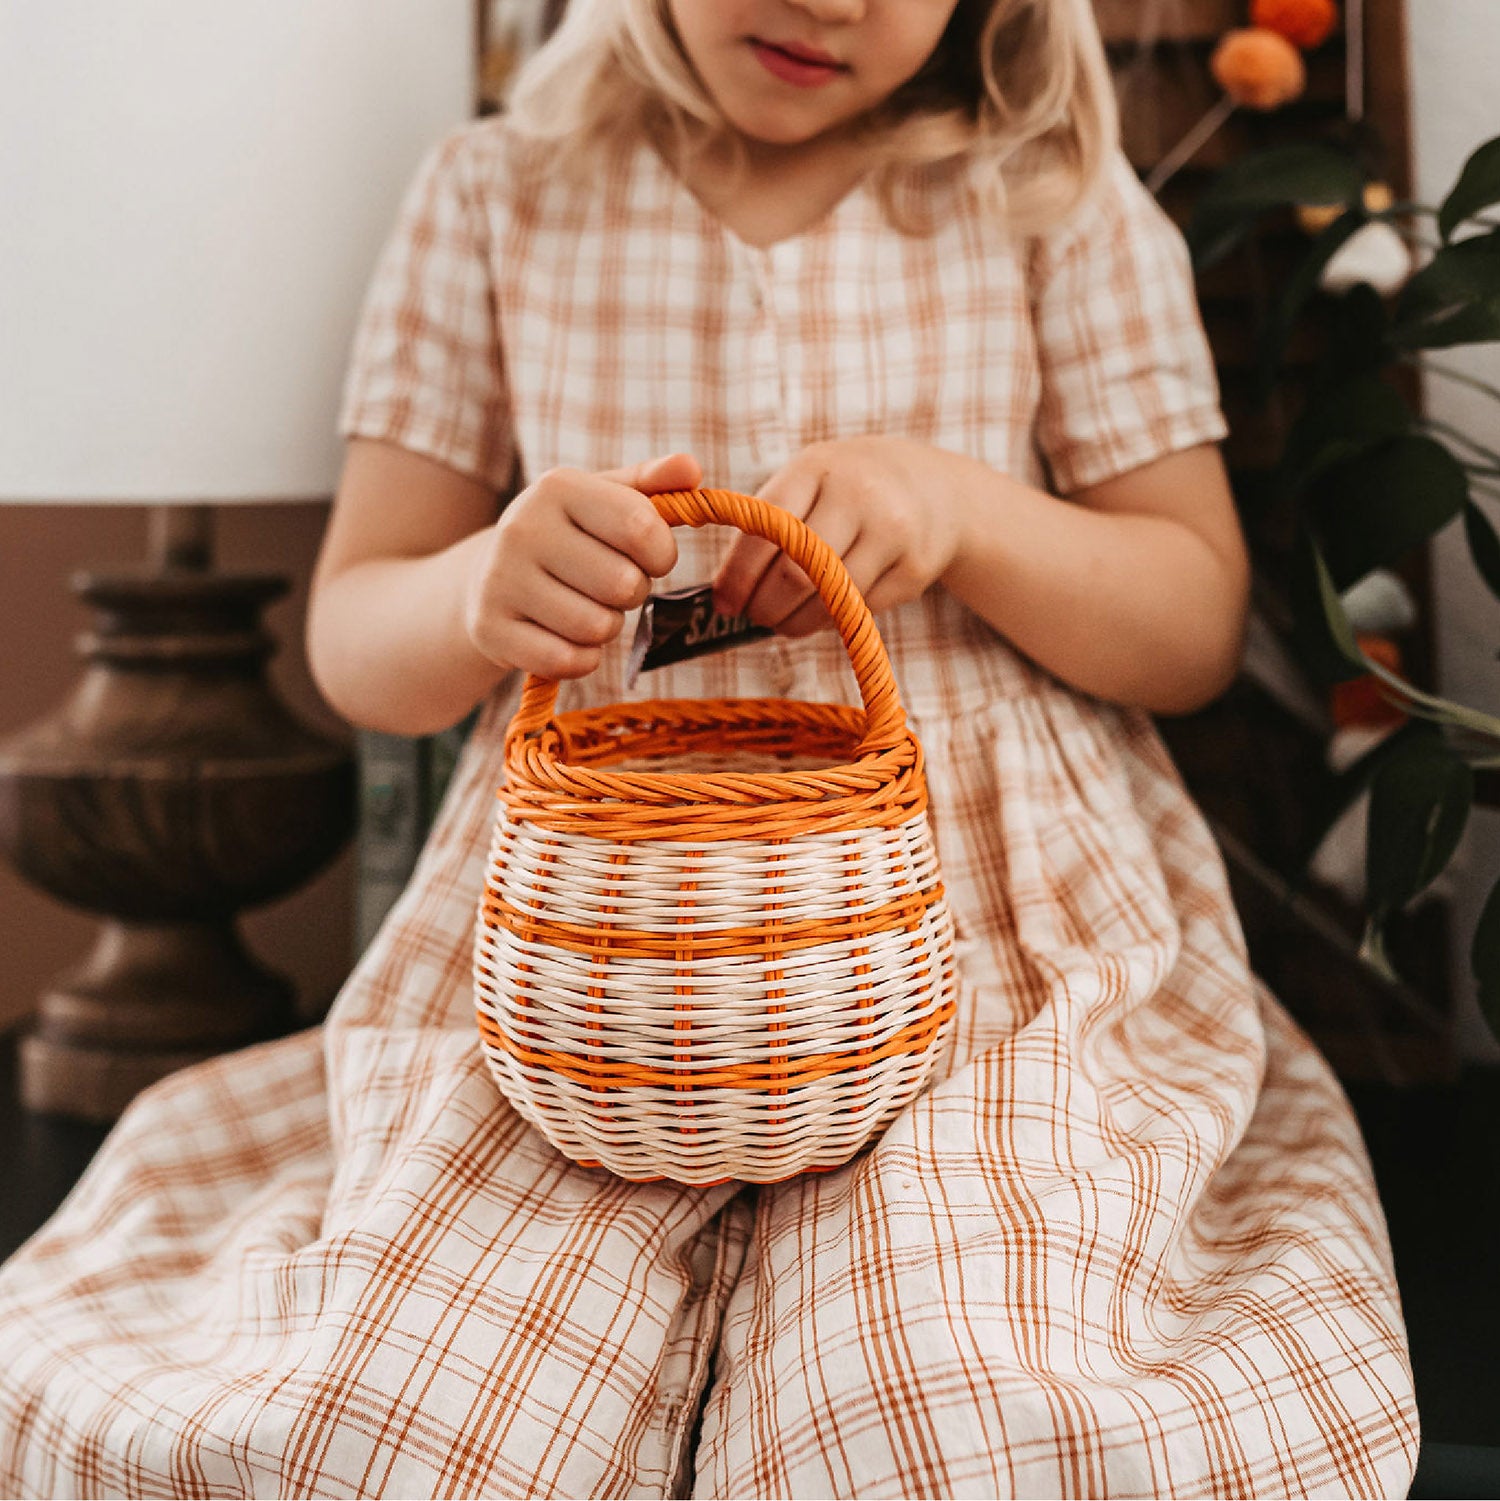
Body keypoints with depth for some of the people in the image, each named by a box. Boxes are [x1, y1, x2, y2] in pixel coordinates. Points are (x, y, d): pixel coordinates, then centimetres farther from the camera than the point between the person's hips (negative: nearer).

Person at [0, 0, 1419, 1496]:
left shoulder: (1056, 199, 8)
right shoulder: (499, 191, 9)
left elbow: (1202, 624, 7)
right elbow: (350, 641, 9)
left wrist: (960, 504, -13)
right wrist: (482, 590, -16)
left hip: (1009, 915, -1)